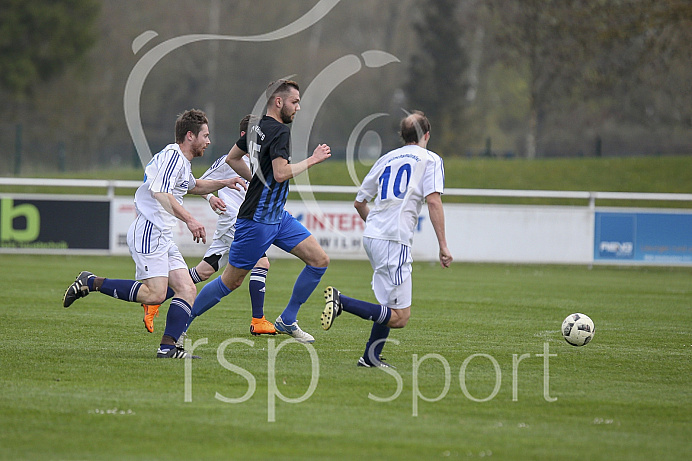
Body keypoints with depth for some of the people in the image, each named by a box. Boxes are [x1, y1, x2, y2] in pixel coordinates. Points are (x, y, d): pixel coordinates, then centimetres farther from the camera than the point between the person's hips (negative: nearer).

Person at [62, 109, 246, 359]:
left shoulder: (182, 161, 20)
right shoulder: (172, 156, -12)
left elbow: (193, 186, 43)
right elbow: (161, 193, -26)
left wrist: (223, 183, 32)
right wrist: (189, 219, -31)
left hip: (163, 236, 10)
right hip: (148, 232, -10)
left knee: (187, 290, -1)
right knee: (155, 294, -20)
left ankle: (167, 347, -6)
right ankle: (91, 283, -10)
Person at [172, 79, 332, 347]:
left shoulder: (257, 127, 10)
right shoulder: (280, 131, -17)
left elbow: (232, 159, 20)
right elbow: (281, 173, -27)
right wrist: (311, 160, -16)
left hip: (277, 216, 10)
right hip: (257, 219, -10)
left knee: (319, 260, 4)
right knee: (232, 280, -1)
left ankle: (287, 321, 12)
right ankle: (178, 326, 11)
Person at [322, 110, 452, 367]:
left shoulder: (386, 159, 19)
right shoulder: (431, 160, 3)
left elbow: (359, 203, 25)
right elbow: (434, 201, -10)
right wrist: (443, 247, -11)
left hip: (372, 235, 7)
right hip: (394, 240, -7)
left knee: (392, 305, 23)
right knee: (400, 317, -9)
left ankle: (371, 357, 17)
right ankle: (341, 302, -21)